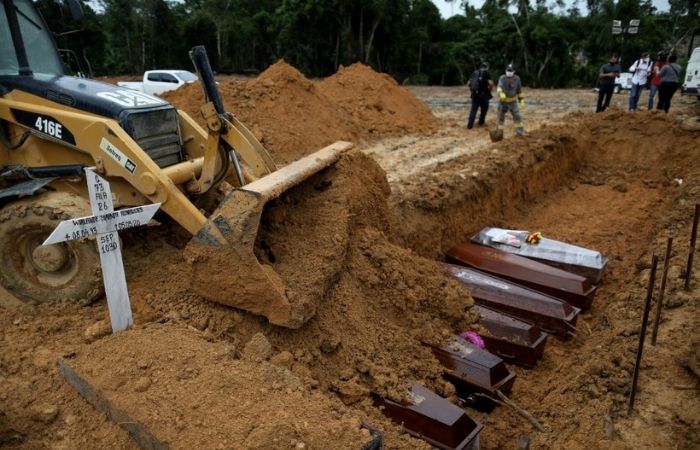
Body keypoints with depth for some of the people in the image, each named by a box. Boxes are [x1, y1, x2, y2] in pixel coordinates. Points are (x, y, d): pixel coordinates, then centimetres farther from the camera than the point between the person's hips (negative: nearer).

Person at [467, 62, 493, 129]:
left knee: (473, 109, 6)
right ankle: (481, 122, 25)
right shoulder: (487, 73, -5)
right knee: (484, 108, 17)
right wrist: (489, 89, 4)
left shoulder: (475, 73, 11)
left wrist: (472, 90, 21)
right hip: (483, 94, -4)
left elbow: (469, 83, 11)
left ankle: (469, 125, 0)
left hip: (475, 94, 4)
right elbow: (490, 83, -15)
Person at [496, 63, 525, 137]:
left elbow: (519, 90, 5)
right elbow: (499, 87, -31)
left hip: (513, 101, 1)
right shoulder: (502, 78, -12)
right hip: (503, 101, 0)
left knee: (517, 116, -9)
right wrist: (501, 93, -52)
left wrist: (522, 100, 3)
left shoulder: (517, 79, -5)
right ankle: (499, 130, 23)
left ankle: (520, 130, 0)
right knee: (501, 117, 7)